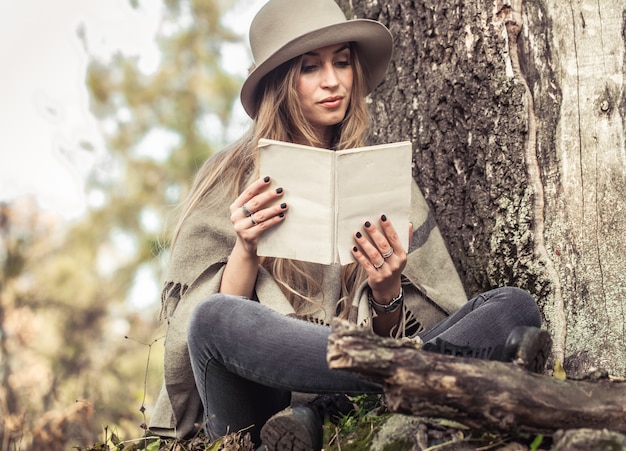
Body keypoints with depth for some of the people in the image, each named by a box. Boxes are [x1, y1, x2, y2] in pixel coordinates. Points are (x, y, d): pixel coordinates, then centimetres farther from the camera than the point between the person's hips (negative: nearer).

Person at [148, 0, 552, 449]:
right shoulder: (231, 177, 8)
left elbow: (407, 334, 10)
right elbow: (207, 319, 0)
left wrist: (387, 291, -11)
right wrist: (245, 252, -17)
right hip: (259, 406, -2)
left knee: (514, 305, -15)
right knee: (216, 317, -34)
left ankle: (329, 414, -34)